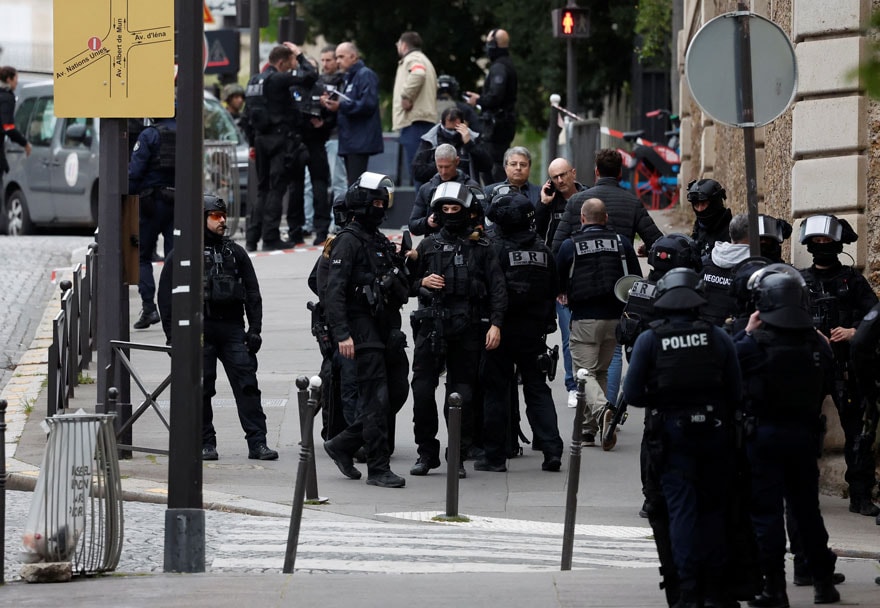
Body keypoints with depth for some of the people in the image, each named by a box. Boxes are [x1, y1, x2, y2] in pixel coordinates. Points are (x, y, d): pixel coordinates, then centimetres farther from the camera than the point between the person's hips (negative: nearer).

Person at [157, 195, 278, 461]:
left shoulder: (236, 253, 16)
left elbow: (252, 293, 16)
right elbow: (166, 296, 3)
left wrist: (254, 329, 6)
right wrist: (172, 335, -4)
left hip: (232, 329, 2)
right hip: (199, 332, -2)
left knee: (247, 384, -6)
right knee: (201, 389, 0)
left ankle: (257, 442, -8)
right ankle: (206, 443, 10)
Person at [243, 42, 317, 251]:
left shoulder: (255, 80, 12)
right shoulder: (278, 79, -13)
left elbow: (248, 113, 16)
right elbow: (310, 77, -18)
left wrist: (253, 142, 21)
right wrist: (300, 56, -1)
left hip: (262, 138, 8)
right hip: (279, 138, -8)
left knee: (263, 189, 13)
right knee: (276, 189, -4)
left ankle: (252, 237, 10)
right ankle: (270, 238, -5)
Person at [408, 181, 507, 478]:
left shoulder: (481, 249, 8)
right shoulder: (428, 246, 13)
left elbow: (497, 288, 2)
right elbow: (408, 284, 19)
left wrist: (495, 323, -8)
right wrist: (422, 282, -3)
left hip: (467, 330, -2)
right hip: (431, 328, 2)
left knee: (461, 395, -1)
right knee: (422, 391, -4)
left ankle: (458, 457, 6)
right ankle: (427, 453, 7)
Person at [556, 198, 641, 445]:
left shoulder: (570, 246, -5)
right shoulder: (621, 242, 2)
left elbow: (557, 284, 4)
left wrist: (564, 294, 26)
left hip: (584, 319, -3)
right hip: (614, 317, 3)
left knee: (586, 371, 0)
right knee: (601, 371, 16)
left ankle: (600, 409, -30)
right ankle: (589, 429, 17)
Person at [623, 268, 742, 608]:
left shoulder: (649, 340, -6)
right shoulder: (718, 338, -2)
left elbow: (632, 394, -6)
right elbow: (737, 392, -2)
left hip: (672, 433, -1)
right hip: (714, 434, 1)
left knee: (682, 510, 2)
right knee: (713, 509, 13)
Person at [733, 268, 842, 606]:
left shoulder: (755, 344, -16)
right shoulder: (818, 344, -1)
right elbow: (827, 387, 10)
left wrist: (747, 332, 4)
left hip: (763, 435, -4)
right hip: (805, 434, 4)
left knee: (766, 511, 1)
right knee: (806, 509, 16)